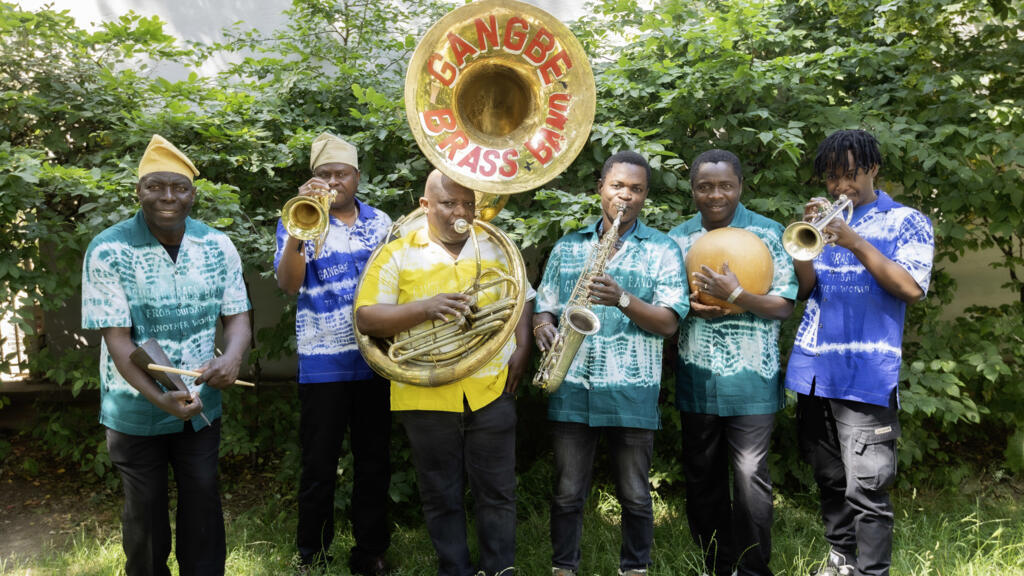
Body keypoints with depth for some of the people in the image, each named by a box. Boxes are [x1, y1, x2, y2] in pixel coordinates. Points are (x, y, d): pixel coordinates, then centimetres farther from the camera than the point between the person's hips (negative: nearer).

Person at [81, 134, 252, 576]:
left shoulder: (217, 246, -5)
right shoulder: (108, 251, -15)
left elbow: (236, 314, -1)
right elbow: (117, 339, -17)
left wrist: (232, 356, -24)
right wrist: (161, 399, -28)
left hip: (202, 406, 3)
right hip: (136, 411, -2)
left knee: (203, 502, 13)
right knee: (145, 511, 15)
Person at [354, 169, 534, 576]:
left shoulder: (495, 247, 10)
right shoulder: (397, 254, 1)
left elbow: (522, 298, 17)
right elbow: (366, 319, -5)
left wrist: (521, 348, 0)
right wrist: (425, 307, -19)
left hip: (491, 390, 1)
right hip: (427, 395, -1)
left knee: (497, 493, 9)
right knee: (441, 497, 11)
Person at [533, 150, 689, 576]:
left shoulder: (662, 250, 4)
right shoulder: (568, 247, 12)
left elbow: (668, 323, -4)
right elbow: (544, 307, 14)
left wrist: (623, 299, -19)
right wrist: (544, 327, -8)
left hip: (632, 392, -1)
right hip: (571, 388, 2)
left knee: (634, 494, 10)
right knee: (567, 493, 8)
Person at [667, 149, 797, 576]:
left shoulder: (768, 233, -2)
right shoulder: (677, 238, 8)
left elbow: (785, 305, -5)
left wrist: (736, 296, -21)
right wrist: (690, 306, -10)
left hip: (751, 380, -3)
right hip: (696, 380, 4)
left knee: (750, 476, -3)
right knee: (701, 477, 12)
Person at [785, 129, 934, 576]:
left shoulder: (907, 221, 4)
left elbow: (912, 288, -10)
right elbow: (804, 290, 6)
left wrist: (856, 243, -17)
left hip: (867, 375, -4)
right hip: (814, 370, 5)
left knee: (865, 487, -7)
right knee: (829, 477, 14)